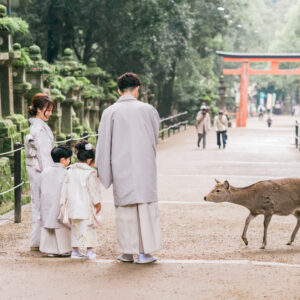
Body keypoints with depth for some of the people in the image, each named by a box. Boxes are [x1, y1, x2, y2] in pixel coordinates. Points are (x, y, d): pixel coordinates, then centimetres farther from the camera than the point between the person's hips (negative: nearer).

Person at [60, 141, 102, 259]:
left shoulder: (71, 171, 7)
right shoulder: (90, 173, -11)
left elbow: (65, 188, 10)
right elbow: (93, 189, -11)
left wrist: (63, 202, 15)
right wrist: (97, 203, -2)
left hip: (73, 206, 6)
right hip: (87, 206, -6)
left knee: (75, 228, 13)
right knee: (88, 227, 1)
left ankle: (75, 251, 16)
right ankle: (89, 251, 2)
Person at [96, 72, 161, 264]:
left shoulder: (110, 112, -3)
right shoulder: (148, 110, -2)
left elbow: (104, 144, -1)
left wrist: (104, 172, 7)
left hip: (121, 168, 0)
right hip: (145, 166, 0)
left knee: (125, 207, 7)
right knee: (146, 206, 4)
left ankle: (127, 252, 11)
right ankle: (145, 251, 4)